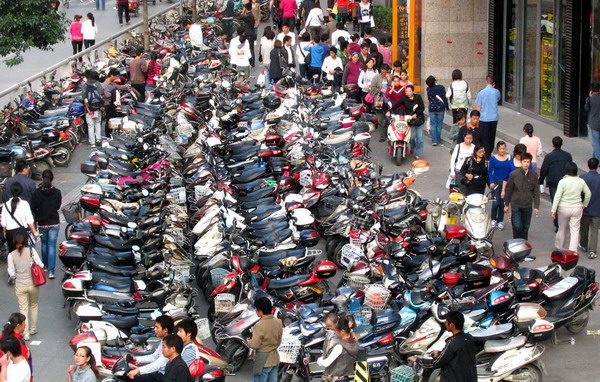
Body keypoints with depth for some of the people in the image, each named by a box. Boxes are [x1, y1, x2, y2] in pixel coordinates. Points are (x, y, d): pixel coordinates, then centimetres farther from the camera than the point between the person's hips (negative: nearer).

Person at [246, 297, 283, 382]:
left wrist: (248, 341, 3)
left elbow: (255, 345, -17)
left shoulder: (259, 325, -20)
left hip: (263, 360, -7)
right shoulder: (278, 322, 1)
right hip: (275, 359, 7)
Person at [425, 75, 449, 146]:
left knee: (433, 125, 4)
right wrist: (447, 107, 4)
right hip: (440, 108, -1)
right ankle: (437, 140, 15)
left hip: (432, 108, 1)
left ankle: (434, 141, -4)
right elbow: (445, 98, -6)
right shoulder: (441, 87, -9)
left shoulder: (428, 89, -1)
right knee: (439, 124, 10)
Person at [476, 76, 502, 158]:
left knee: (485, 137, 4)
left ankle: (487, 155, 3)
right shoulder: (496, 92, -3)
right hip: (494, 117, 3)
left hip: (484, 118, -3)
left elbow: (479, 107, -7)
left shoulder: (481, 92, -10)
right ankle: (490, 152, 23)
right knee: (492, 136, 15)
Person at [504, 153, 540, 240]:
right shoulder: (514, 174, -6)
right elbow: (508, 190, 3)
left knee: (525, 227, 8)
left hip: (527, 206, 2)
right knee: (517, 226, -8)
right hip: (516, 205, -2)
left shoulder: (534, 175, -2)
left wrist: (536, 207, 0)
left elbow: (536, 192, 3)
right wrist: (506, 204, 7)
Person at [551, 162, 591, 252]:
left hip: (564, 208, -1)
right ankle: (573, 251, 1)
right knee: (575, 231, 5)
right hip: (577, 208, 1)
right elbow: (588, 194, 5)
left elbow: (557, 197, -11)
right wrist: (584, 205, 19)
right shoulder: (581, 181, -4)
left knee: (562, 229, 17)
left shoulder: (562, 182, -12)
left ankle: (559, 247, 31)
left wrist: (553, 210, -7)